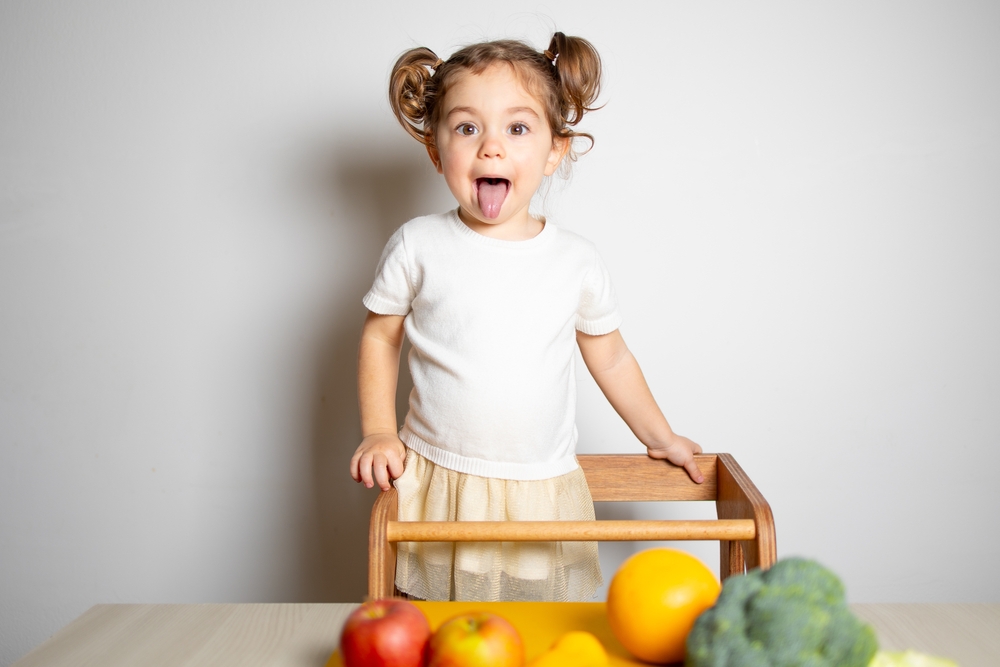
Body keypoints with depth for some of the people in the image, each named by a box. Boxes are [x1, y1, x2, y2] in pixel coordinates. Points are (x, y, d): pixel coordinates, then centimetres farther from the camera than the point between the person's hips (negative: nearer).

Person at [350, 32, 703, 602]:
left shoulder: (577, 261, -2)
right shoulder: (419, 246, -5)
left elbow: (611, 359, 11)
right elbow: (380, 337, 7)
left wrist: (660, 438, 18)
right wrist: (379, 433, -2)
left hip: (543, 494, 1)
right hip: (438, 490, 0)